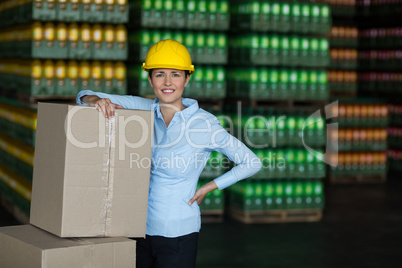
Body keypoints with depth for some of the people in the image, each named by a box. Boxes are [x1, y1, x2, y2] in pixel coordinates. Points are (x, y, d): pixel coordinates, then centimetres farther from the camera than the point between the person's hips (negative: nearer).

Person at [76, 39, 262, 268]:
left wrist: (207, 188, -6)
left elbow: (252, 162, -6)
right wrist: (99, 102, -24)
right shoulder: (145, 109, -3)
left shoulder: (203, 123, -13)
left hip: (178, 233, -4)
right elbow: (84, 96, -1)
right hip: (139, 227, 4)